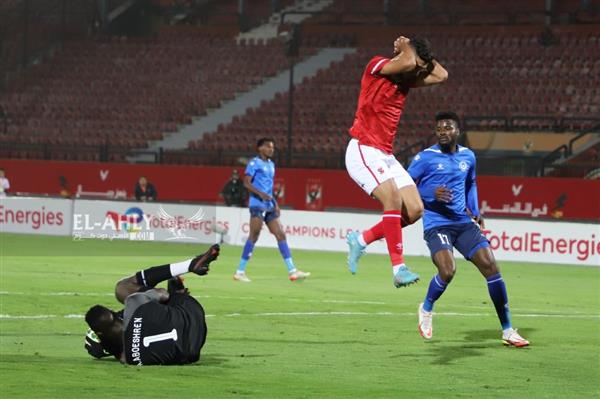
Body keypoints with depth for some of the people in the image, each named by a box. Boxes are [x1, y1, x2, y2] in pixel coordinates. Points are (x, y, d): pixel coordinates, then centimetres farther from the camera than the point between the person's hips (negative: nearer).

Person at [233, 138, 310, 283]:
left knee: (280, 235, 3)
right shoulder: (254, 163, -5)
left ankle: (292, 271, 2)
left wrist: (275, 203, 17)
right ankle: (240, 272, -5)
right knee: (254, 236, -11)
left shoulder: (271, 164, 19)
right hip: (257, 205, -8)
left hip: (269, 206, 8)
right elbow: (246, 183, -14)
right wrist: (261, 194, -27)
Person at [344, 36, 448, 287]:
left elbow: (441, 75, 14)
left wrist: (422, 61, 11)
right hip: (364, 151, -8)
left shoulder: (406, 79, 15)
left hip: (386, 156, 8)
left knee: (414, 210, -3)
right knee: (393, 199, -27)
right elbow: (407, 63, -25)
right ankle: (398, 268, -29)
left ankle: (361, 239, 14)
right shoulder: (377, 66, -8)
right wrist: (407, 48, -6)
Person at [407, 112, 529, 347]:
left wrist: (475, 212, 17)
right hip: (436, 225, -5)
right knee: (447, 271, -25)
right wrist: (431, 193, -21)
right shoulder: (425, 158, -5)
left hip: (464, 222, 5)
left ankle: (507, 330, 4)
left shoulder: (468, 157, 11)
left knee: (491, 267, -6)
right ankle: (426, 308, 10)